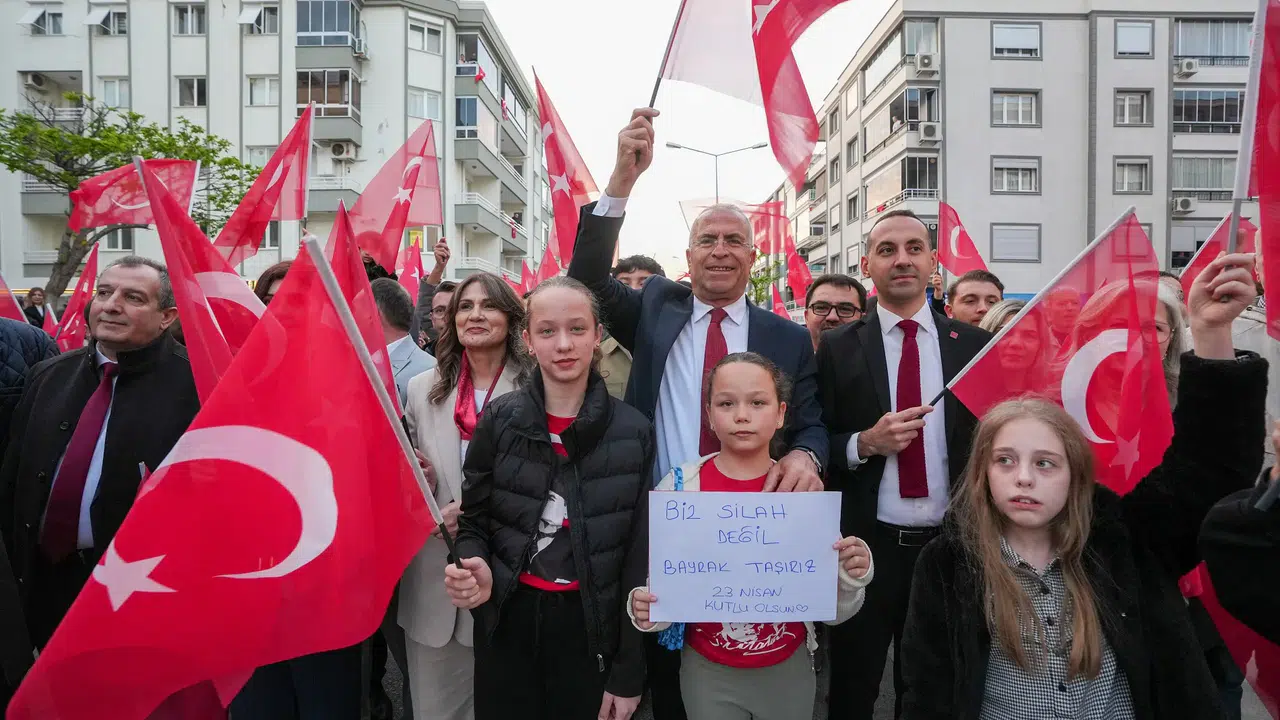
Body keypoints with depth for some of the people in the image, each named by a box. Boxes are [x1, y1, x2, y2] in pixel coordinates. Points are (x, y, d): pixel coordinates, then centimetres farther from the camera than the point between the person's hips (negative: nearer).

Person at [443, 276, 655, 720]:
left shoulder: (633, 432, -6)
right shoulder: (499, 419, -4)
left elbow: (638, 555, -4)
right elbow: (473, 519, 4)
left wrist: (629, 673, -3)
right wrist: (475, 568, -20)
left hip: (590, 625, -1)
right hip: (507, 619, 1)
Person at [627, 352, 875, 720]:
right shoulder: (678, 487, -13)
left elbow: (833, 611, -3)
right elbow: (659, 587, -5)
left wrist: (851, 578, -22)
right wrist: (645, 609, -25)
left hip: (789, 669, 1)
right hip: (708, 672, -1)